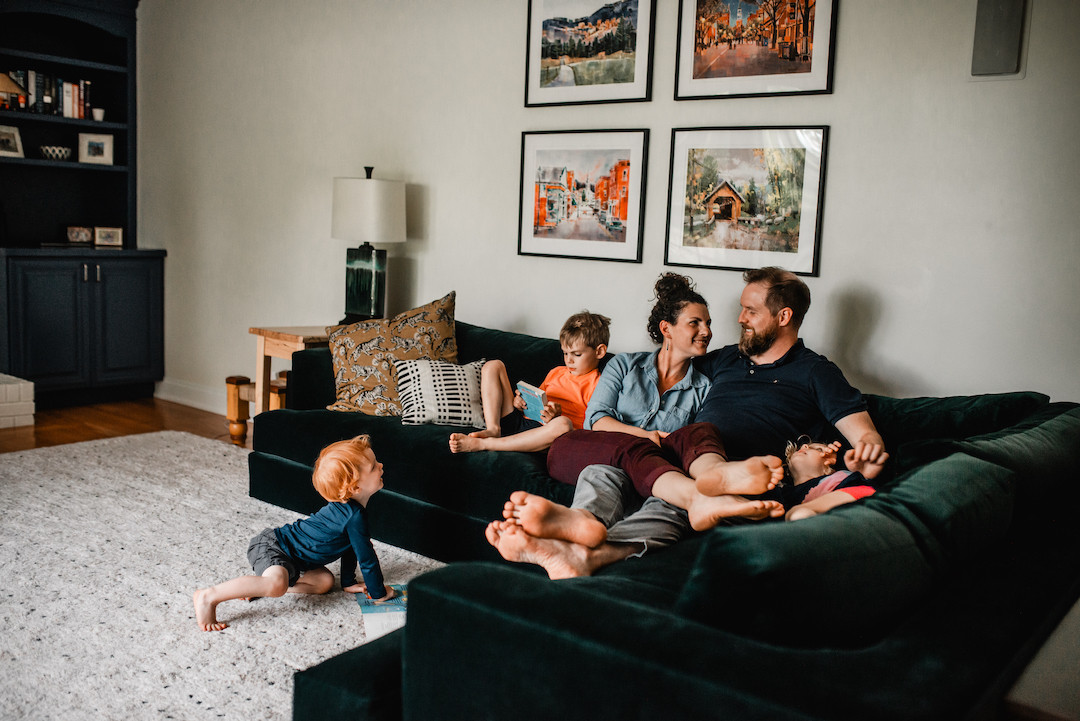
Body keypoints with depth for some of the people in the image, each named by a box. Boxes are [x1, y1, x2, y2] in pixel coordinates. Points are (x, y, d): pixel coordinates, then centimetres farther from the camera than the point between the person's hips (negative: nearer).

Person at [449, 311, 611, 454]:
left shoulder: (596, 384, 2)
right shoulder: (556, 372, 24)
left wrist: (557, 417, -23)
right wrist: (521, 401, 6)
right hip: (519, 421, 7)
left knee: (563, 424, -44)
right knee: (493, 366, 6)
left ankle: (481, 444, -40)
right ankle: (493, 429, -16)